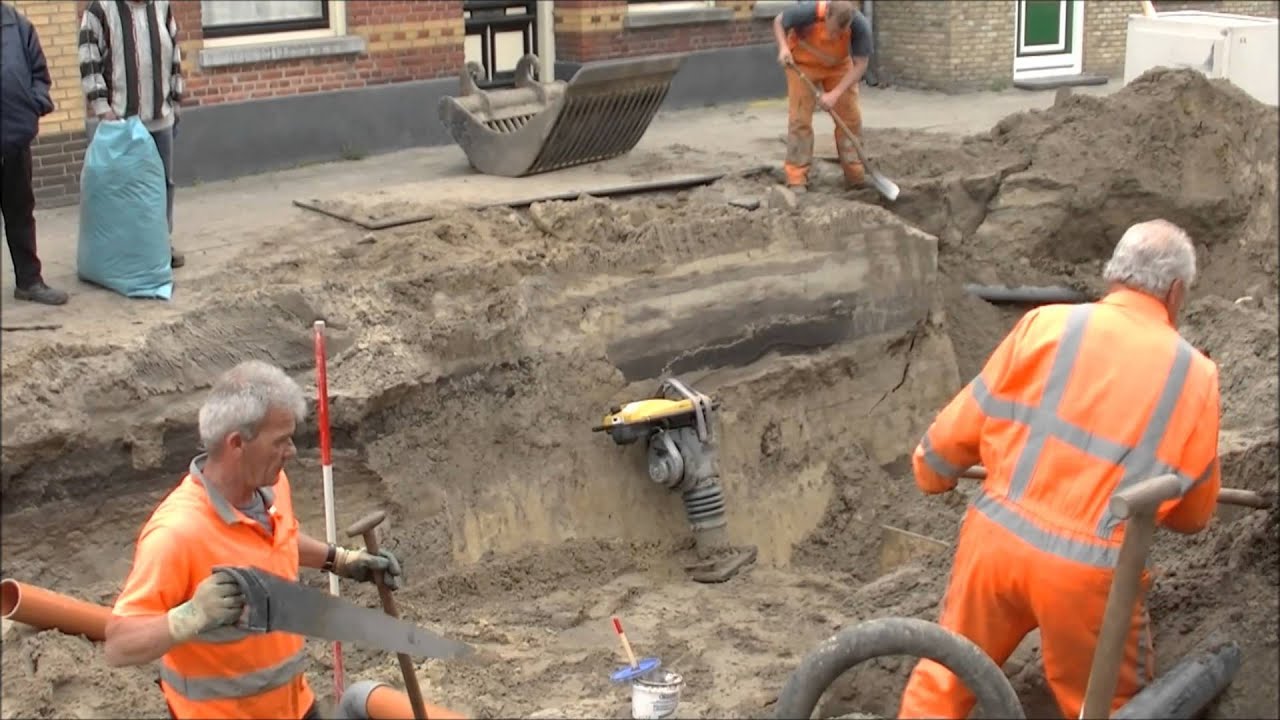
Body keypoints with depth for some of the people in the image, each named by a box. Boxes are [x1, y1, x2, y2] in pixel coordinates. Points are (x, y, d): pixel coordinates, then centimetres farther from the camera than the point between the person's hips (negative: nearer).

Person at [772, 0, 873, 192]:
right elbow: (779, 21, -18)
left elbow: (860, 65, -26)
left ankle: (856, 175, 11)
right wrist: (783, 47, -35)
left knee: (850, 117, 0)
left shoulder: (861, 26, -34)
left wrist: (836, 94, -35)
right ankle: (796, 178, -4)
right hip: (803, 63, -2)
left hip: (839, 66, 2)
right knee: (800, 118, -8)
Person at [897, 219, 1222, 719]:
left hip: (997, 538, 2)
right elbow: (1193, 515, 8)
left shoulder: (1046, 324, -1)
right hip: (1089, 570, -1)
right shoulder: (1194, 375, 0)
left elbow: (965, 422, 4)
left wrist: (931, 467, 24)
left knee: (944, 679, 20)